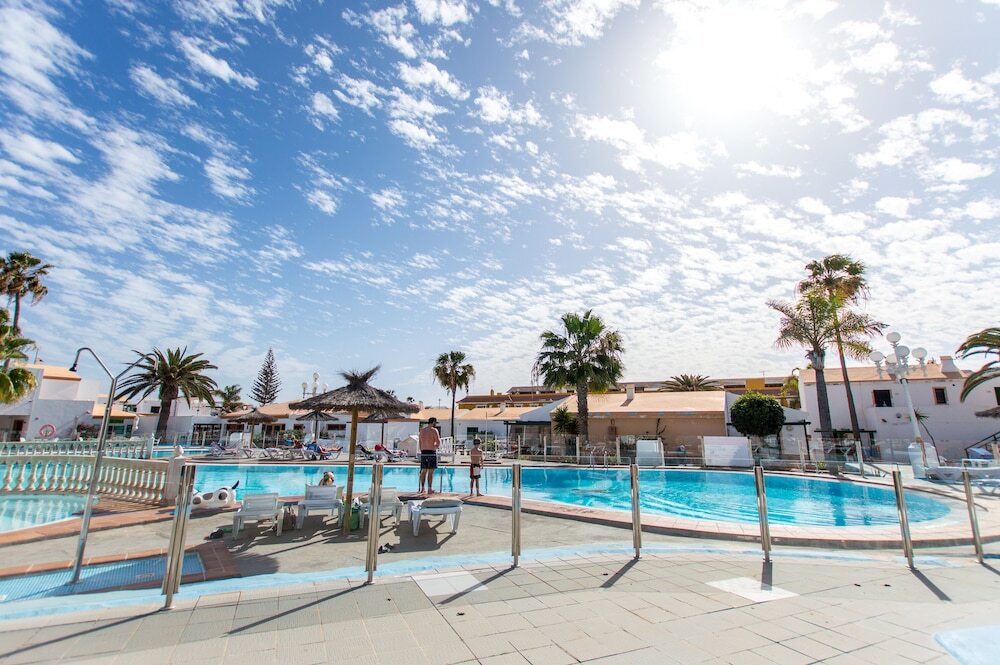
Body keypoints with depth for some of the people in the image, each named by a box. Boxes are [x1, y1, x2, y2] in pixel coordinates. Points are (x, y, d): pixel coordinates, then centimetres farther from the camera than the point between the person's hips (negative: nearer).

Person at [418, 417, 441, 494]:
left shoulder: (422, 430, 10)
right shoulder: (434, 430, -8)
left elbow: (420, 443, 14)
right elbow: (438, 443, -13)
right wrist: (437, 446, 9)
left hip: (423, 453, 6)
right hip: (432, 453, -6)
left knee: (423, 471, 12)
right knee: (430, 472, -1)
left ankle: (422, 489, 15)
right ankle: (429, 489, 1)